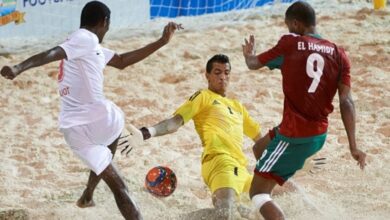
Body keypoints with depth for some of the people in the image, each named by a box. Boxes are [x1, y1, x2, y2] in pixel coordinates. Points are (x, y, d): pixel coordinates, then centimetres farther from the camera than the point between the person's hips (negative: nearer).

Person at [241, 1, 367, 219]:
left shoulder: (290, 44, -9)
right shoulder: (338, 54, 1)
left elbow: (254, 64, 5)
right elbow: (346, 102, -5)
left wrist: (248, 55, 29)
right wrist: (353, 146, -6)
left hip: (295, 136, -7)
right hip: (320, 134, 7)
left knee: (258, 192, -3)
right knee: (261, 148, 32)